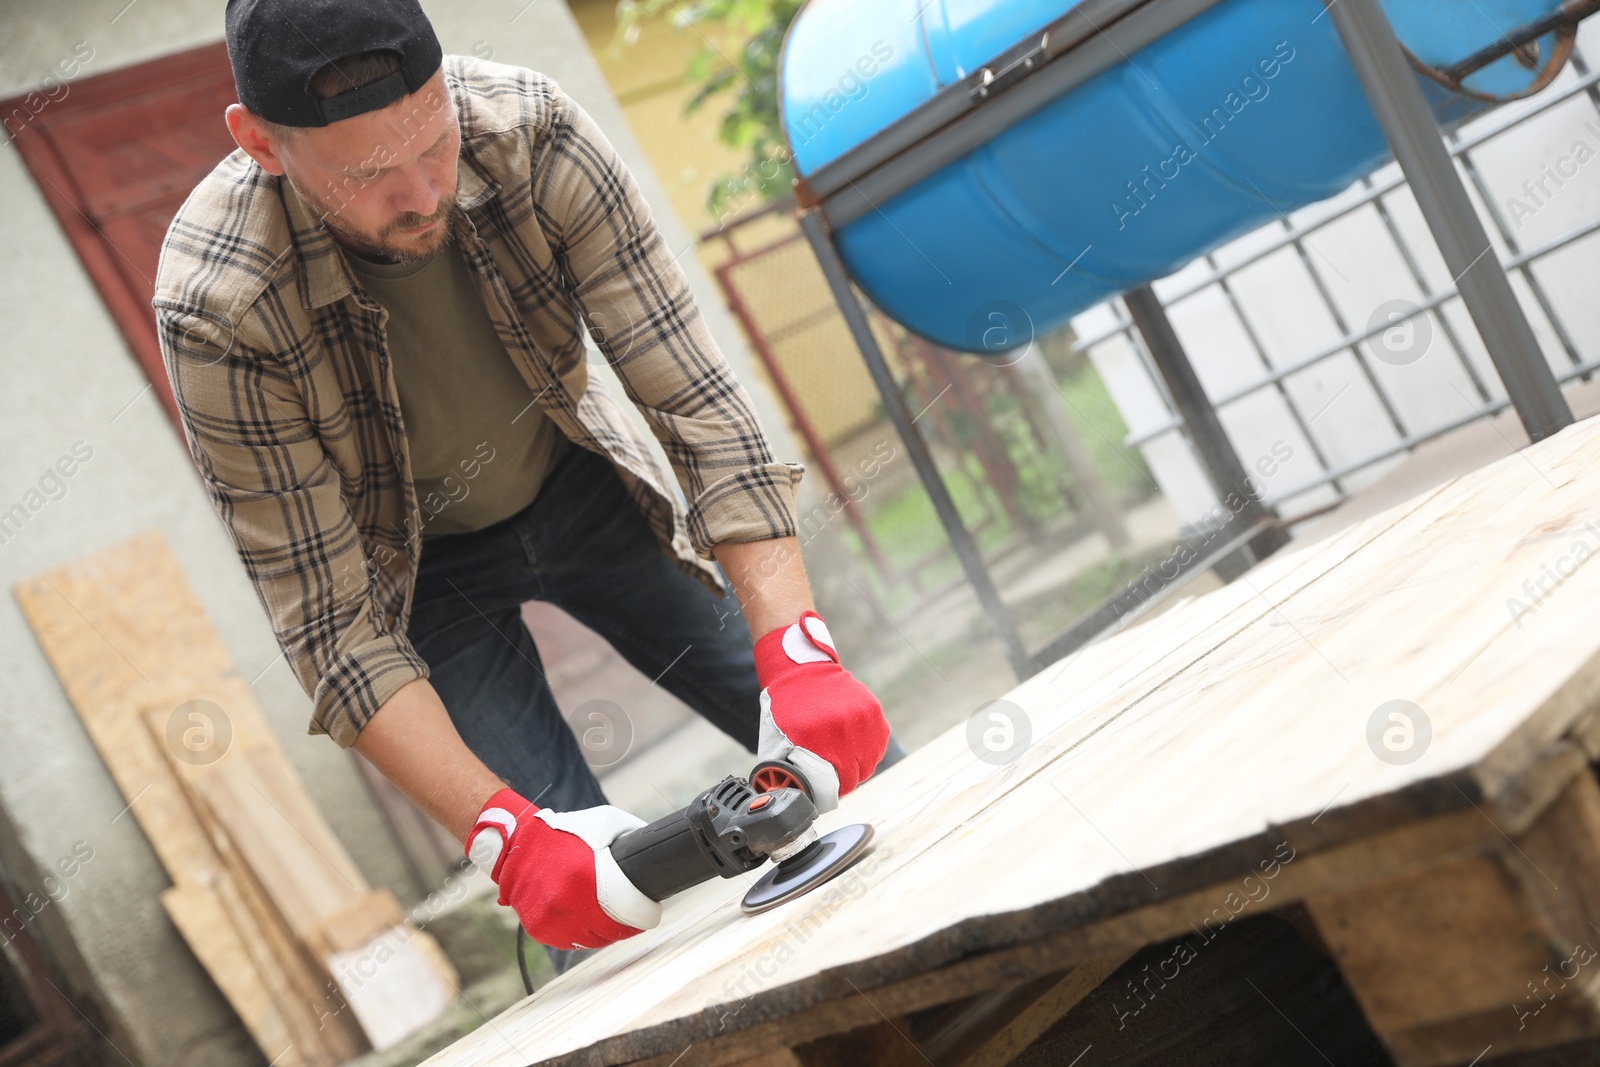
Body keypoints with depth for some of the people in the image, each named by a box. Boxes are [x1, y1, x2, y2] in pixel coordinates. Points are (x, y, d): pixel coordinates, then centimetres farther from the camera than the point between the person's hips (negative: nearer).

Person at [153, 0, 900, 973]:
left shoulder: (532, 131, -29)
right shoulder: (219, 308, -33)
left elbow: (694, 395, -27)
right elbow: (329, 620, -28)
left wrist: (797, 652, -38)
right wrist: (505, 833, -40)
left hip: (579, 487, 2)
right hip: (420, 567, -2)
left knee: (847, 755, 1)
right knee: (598, 903, -8)